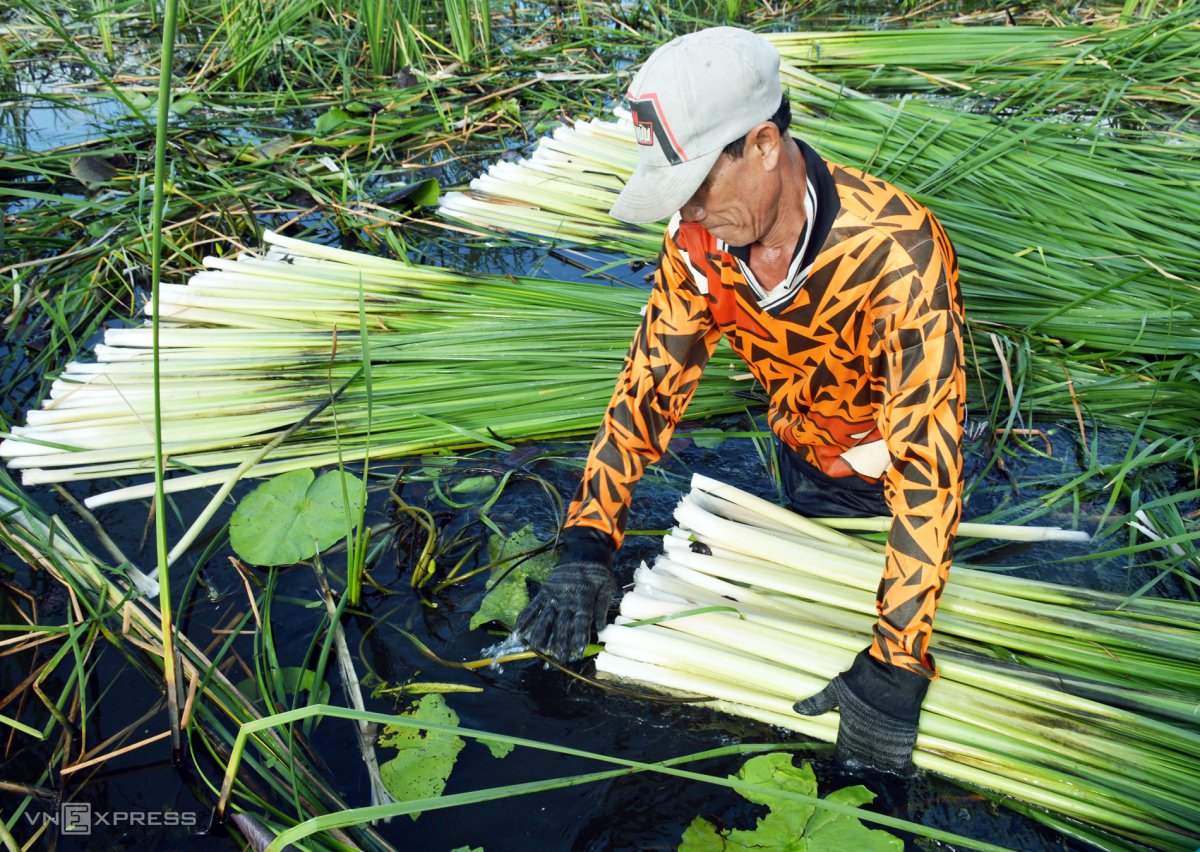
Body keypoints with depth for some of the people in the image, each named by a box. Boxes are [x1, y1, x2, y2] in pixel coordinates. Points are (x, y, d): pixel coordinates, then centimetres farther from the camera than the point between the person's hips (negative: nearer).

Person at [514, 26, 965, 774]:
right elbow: (653, 378, -18)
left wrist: (895, 668, -44)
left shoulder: (897, 256, -41)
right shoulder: (700, 240, -24)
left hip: (885, 475, -4)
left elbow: (927, 462, -43)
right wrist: (588, 542, -27)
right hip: (803, 454, 5)